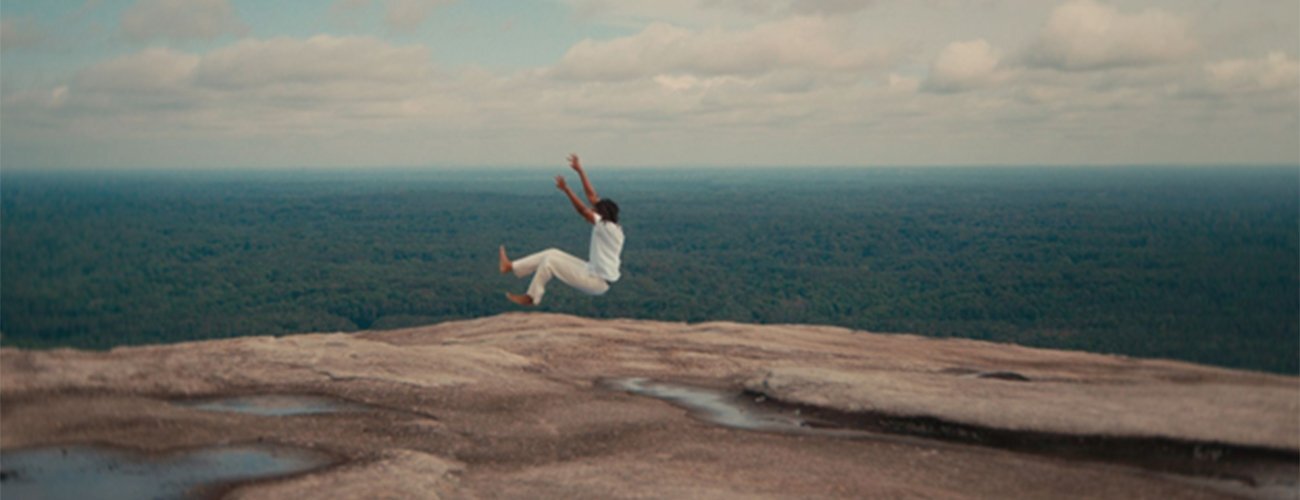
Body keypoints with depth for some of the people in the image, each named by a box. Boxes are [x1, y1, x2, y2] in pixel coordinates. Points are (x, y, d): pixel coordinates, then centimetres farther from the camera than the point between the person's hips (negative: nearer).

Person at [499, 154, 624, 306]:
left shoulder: (607, 227, -21)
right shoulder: (607, 223, 3)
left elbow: (582, 211, -27)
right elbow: (591, 195, 6)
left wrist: (565, 189, -26)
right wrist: (579, 170, 6)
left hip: (597, 282, -9)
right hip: (593, 272, 9)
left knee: (550, 261, -8)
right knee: (552, 254, 7)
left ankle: (531, 298, 4)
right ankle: (511, 266, 11)